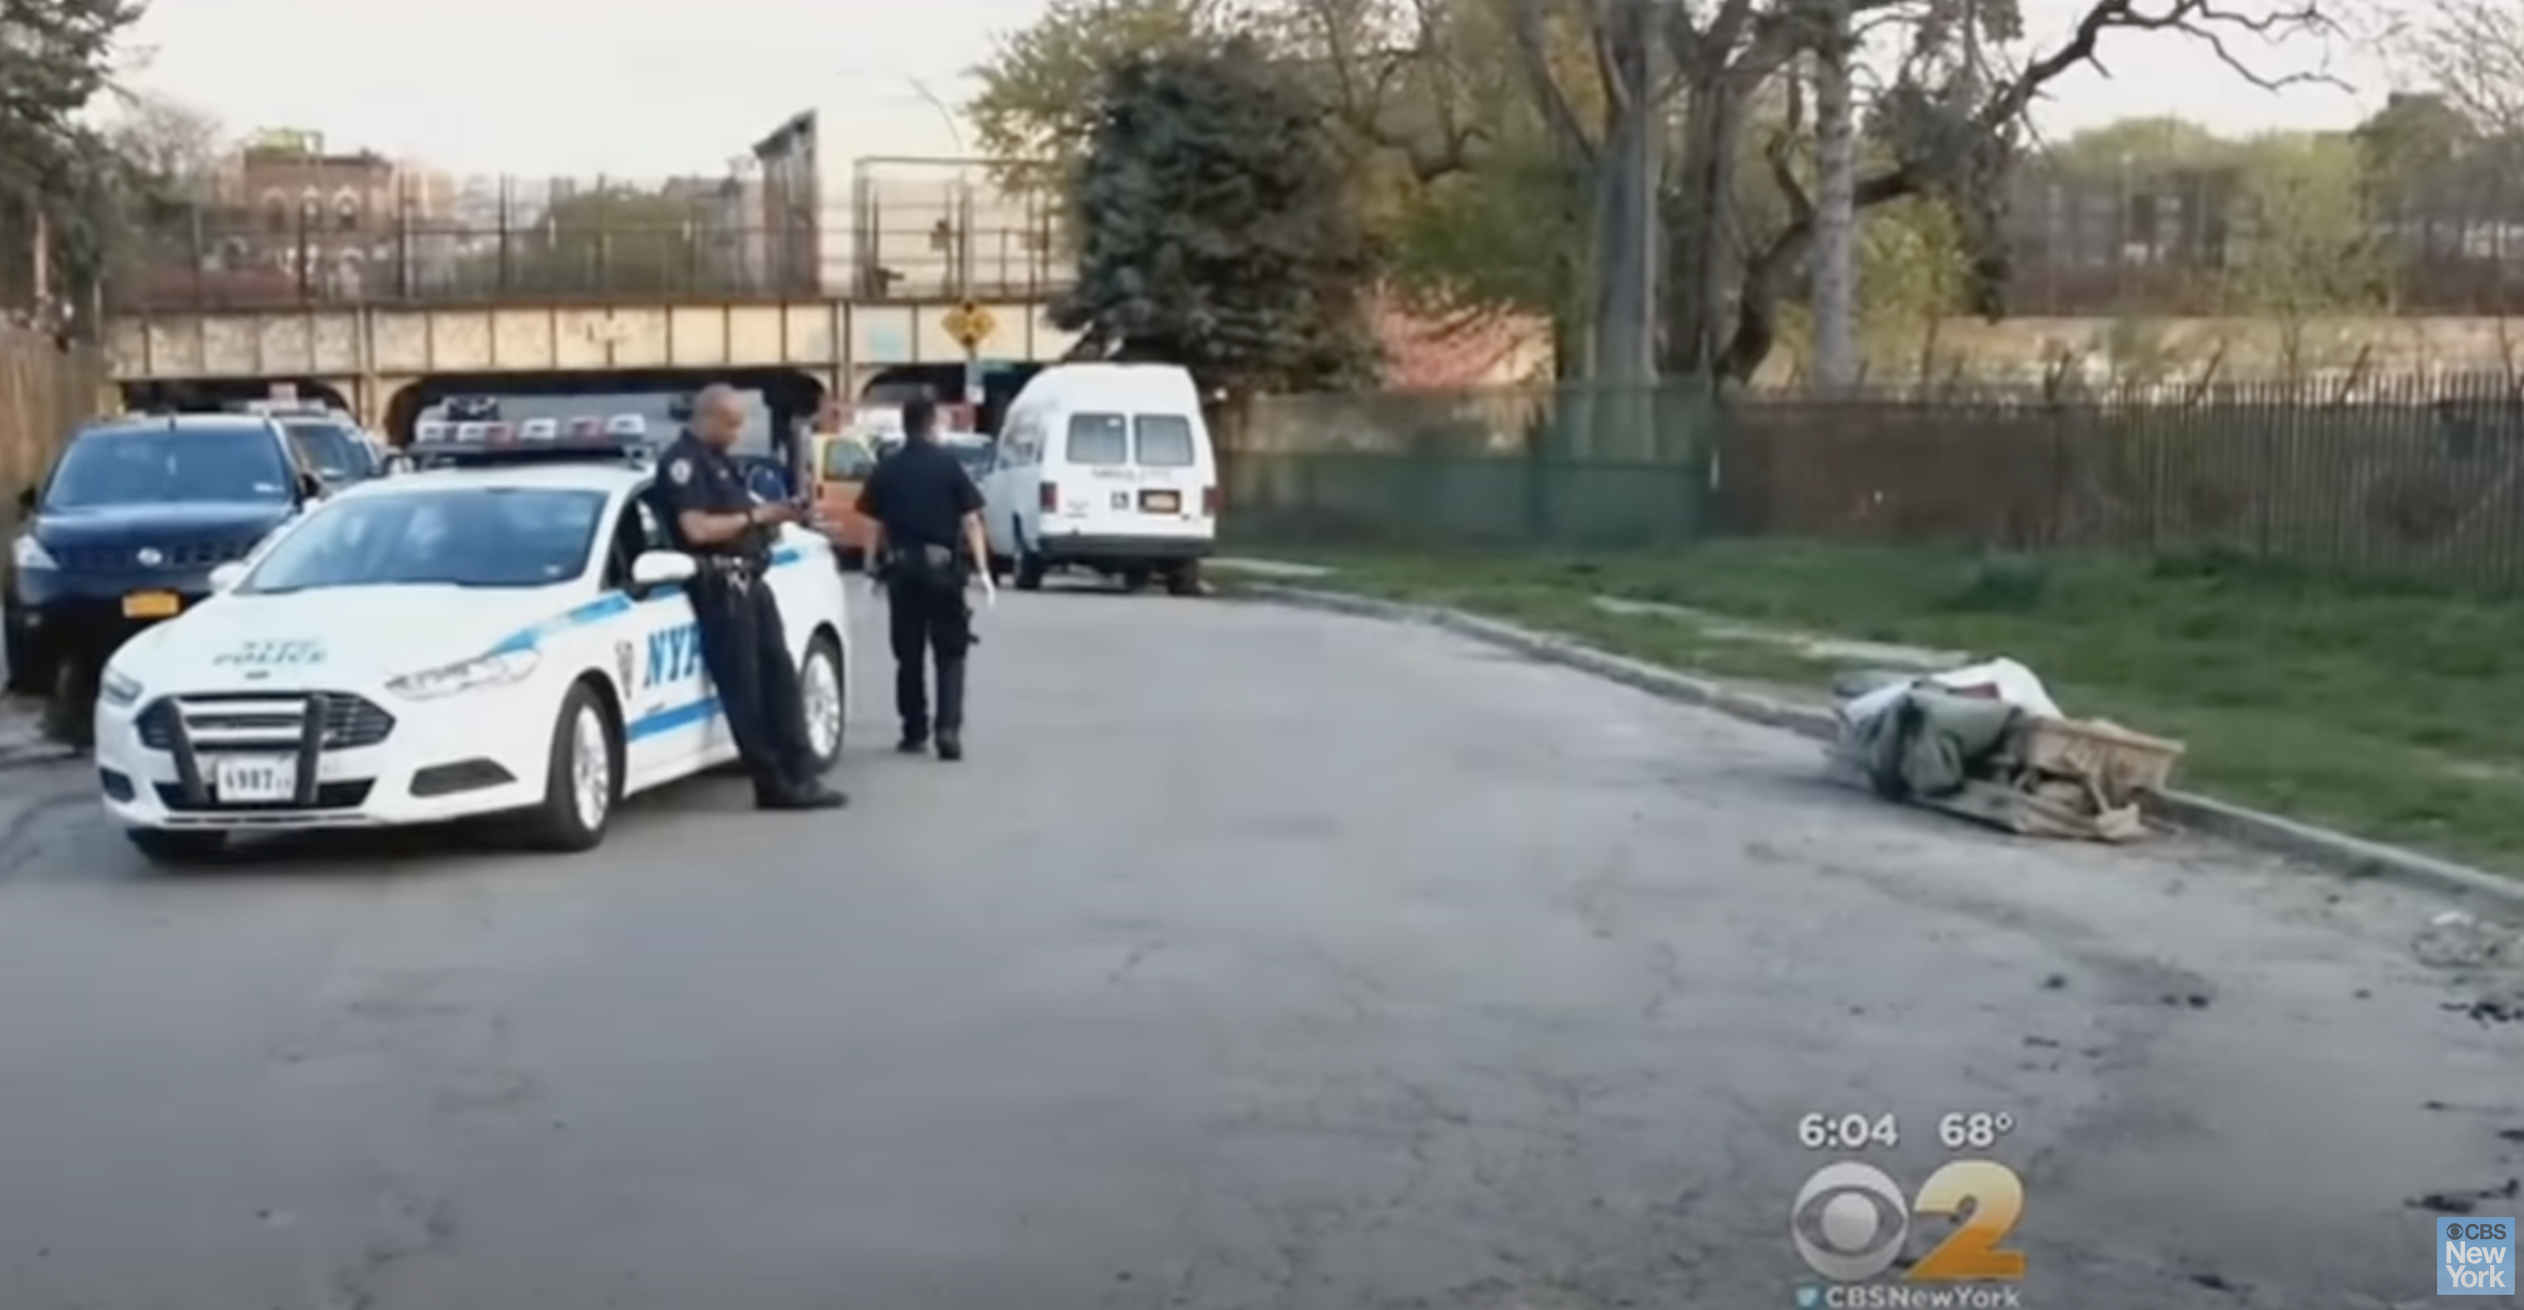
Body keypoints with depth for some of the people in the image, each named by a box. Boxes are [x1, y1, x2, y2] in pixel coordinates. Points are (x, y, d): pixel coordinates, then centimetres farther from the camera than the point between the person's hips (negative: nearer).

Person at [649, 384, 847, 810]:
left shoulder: (718, 459, 20)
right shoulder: (682, 461, -10)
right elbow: (697, 528, -20)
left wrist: (771, 518, 6)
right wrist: (754, 515, -12)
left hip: (748, 580, 10)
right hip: (719, 586, -10)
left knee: (779, 678, 8)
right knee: (745, 689, -5)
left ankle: (799, 776, 10)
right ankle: (774, 783, -1)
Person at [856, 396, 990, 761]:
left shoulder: (886, 471, 3)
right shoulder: (949, 465, -4)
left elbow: (875, 526, 2)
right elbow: (970, 521, -6)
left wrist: (874, 567, 10)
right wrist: (982, 567, -4)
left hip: (901, 568, 2)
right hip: (942, 567, -2)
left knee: (908, 655, 12)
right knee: (950, 653, 5)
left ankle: (914, 733, 15)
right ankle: (947, 727, -11)